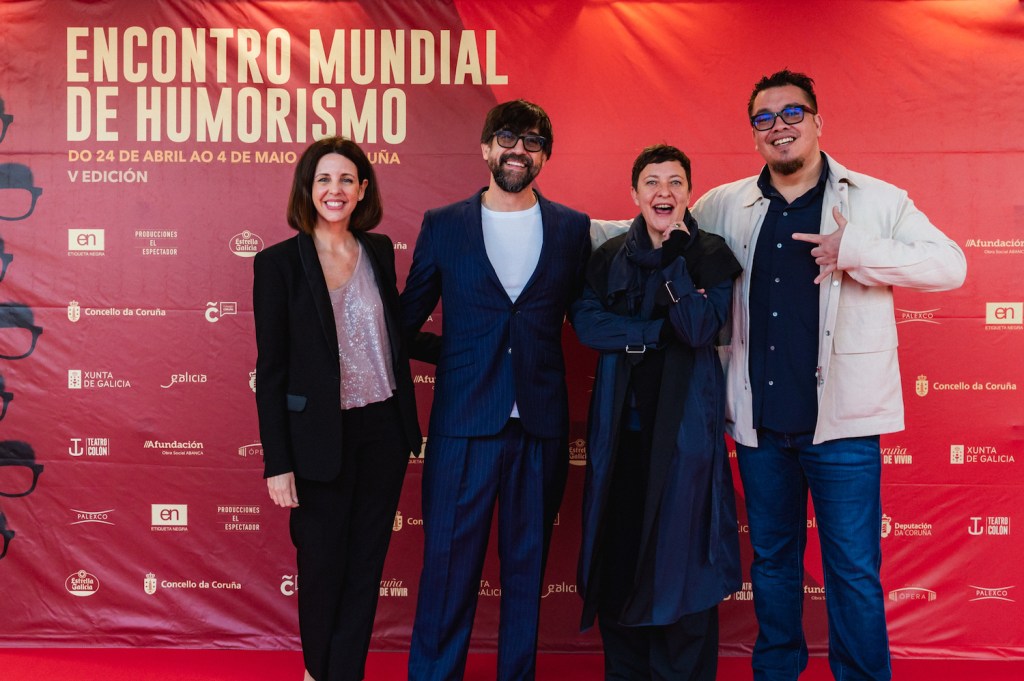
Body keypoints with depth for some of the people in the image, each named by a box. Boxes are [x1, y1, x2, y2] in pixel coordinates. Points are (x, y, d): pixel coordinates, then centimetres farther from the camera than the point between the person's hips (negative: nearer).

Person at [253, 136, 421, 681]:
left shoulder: (379, 250, 6)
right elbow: (270, 370, -7)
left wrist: (407, 427, 10)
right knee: (323, 564, 10)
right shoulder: (279, 263, -7)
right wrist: (277, 463, -9)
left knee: (366, 562, 10)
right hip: (321, 437, -3)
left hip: (383, 430, 4)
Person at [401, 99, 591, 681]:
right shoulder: (443, 226, 4)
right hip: (463, 421, -1)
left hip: (541, 424, 2)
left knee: (527, 566, 12)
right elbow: (408, 317, 10)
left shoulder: (573, 228, 7)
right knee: (448, 566, 3)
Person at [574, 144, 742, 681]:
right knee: (619, 555, 6)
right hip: (622, 426, 2)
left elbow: (699, 330, -11)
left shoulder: (712, 256, 3)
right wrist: (660, 330, -11)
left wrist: (676, 257, -14)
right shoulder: (609, 257, 9)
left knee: (680, 554, 1)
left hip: (685, 426, -2)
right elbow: (586, 322, -5)